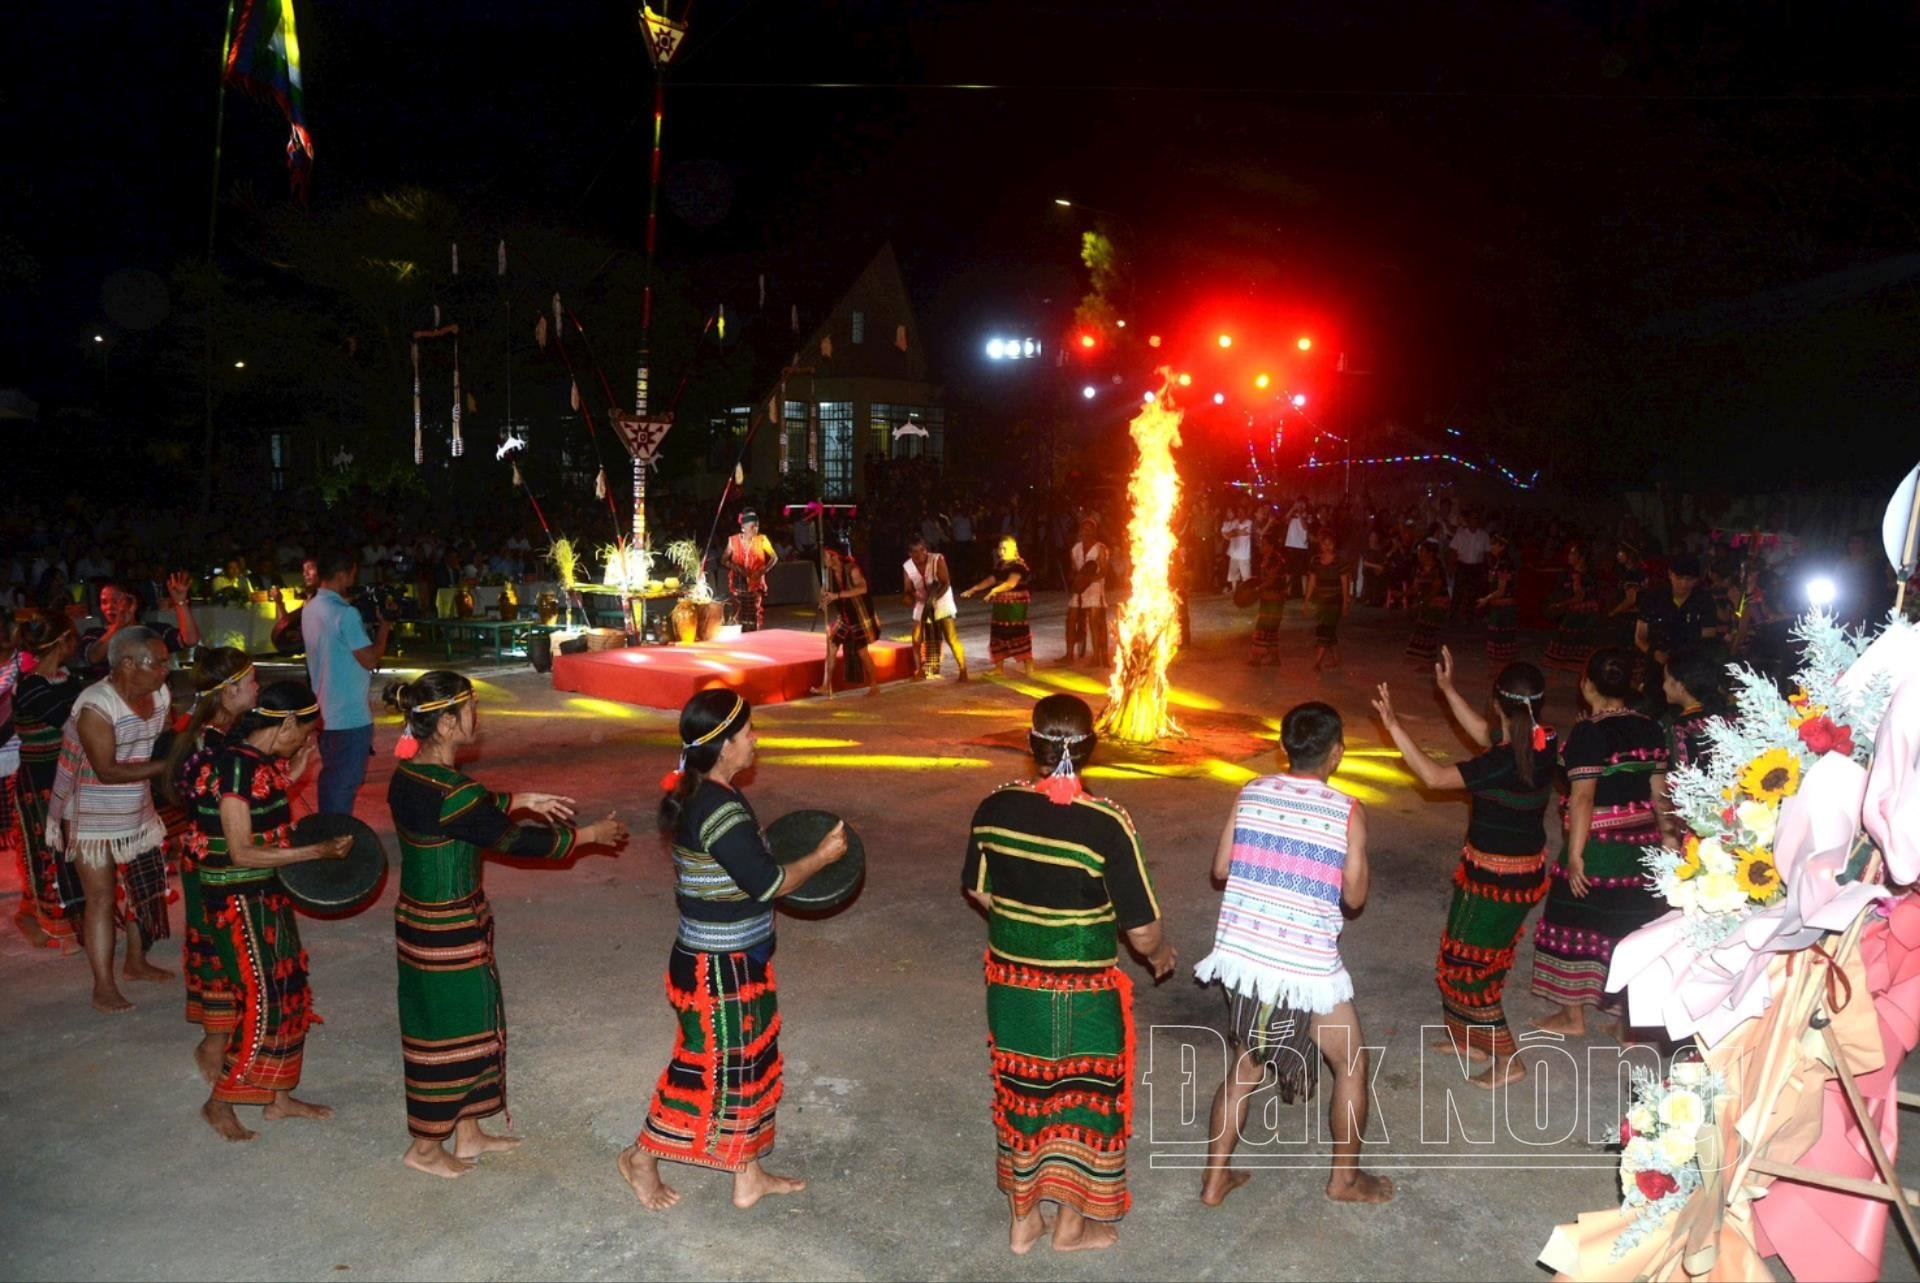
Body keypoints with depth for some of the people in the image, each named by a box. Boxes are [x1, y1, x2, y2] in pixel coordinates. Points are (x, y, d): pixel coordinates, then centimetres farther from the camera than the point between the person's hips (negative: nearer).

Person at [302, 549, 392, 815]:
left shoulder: (310, 609, 8)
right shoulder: (346, 614, -20)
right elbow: (370, 659, -18)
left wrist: (364, 623, 12)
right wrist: (384, 629, -5)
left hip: (324, 712, 9)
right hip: (350, 716, -9)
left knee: (330, 777, 18)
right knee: (345, 783, 0)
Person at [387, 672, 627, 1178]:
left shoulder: (411, 771, 0)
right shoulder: (446, 791, -28)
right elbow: (514, 840, -18)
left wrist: (523, 800, 17)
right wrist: (587, 834, -7)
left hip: (422, 915, 9)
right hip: (446, 928, -9)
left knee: (471, 1023, 21)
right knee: (448, 1032, 8)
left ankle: (468, 1133, 35)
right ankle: (425, 1148, 26)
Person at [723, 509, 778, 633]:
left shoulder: (762, 540, -2)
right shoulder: (733, 540, 1)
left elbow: (774, 557, 1)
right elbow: (724, 559, 6)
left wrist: (763, 570, -15)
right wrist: (734, 566, -13)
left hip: (756, 583, -1)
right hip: (738, 583, 1)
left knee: (755, 616, -2)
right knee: (739, 615, -1)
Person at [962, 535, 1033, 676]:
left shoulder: (1019, 565, -15)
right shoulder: (1000, 565, 14)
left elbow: (1011, 583, -29)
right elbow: (991, 580, 21)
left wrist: (994, 590, -43)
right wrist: (974, 589, 15)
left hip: (1016, 605, -9)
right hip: (1001, 605, 9)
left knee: (1019, 634, -9)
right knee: (999, 633, 11)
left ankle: (1029, 669, -4)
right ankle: (999, 668, 20)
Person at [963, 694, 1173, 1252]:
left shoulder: (995, 807, -10)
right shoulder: (1106, 824, -23)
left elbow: (979, 892, 5)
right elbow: (1142, 931, -18)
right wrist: (1161, 952, 5)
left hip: (1011, 984, 4)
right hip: (1081, 995, -4)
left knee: (1020, 1093, 20)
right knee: (1081, 1098, 17)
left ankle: (1022, 1219, 36)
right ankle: (1072, 1224, 34)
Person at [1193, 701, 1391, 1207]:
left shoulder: (1251, 794, -1)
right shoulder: (1348, 812, -10)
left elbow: (1220, 868, 4)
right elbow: (1355, 897, -5)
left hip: (1242, 955, 4)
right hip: (1308, 967, -4)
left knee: (1245, 1064, 23)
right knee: (1351, 1064, 21)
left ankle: (1215, 1177, 30)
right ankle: (1346, 1177, 35)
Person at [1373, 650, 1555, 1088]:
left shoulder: (1506, 760, -30)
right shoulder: (1541, 742, -4)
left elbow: (1435, 777, -27)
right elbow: (1485, 734, 13)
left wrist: (1394, 727, -24)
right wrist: (1448, 690, 17)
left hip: (1497, 874, -9)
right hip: (1524, 866, 9)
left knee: (1467, 964, 7)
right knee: (1481, 958, 24)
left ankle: (1508, 1059, 16)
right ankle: (1469, 1037, 39)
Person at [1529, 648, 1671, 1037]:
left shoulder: (1588, 733, -18)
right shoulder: (1651, 729, 1)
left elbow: (1583, 798, -20)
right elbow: (1659, 791, 6)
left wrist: (1575, 854, -17)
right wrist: (1665, 833, 20)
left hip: (1597, 845, -6)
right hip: (1641, 843, 6)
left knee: (1578, 924, 8)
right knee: (1631, 924, 17)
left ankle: (1573, 1016, 18)